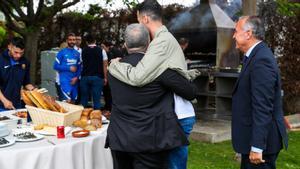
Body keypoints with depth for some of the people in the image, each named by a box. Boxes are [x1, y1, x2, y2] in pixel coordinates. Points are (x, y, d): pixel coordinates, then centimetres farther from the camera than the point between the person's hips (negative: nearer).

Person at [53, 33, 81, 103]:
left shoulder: (77, 53, 12)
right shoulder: (62, 52, -2)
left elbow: (79, 67, 12)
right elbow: (56, 66, -6)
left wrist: (76, 77, -4)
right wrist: (69, 68, -11)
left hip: (74, 80, 5)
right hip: (65, 80, -5)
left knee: (73, 101, 10)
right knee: (67, 101, -15)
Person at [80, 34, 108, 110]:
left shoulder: (83, 51, 4)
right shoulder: (101, 51, -1)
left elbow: (81, 64, 10)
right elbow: (105, 65, -2)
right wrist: (105, 77, 4)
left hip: (85, 77, 2)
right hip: (97, 77, -2)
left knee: (84, 98, 11)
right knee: (96, 99, 1)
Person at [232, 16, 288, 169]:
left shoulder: (261, 60, -20)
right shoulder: (256, 55, 11)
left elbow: (263, 108, -24)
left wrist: (256, 147, -23)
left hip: (261, 140, -10)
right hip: (254, 135, 10)